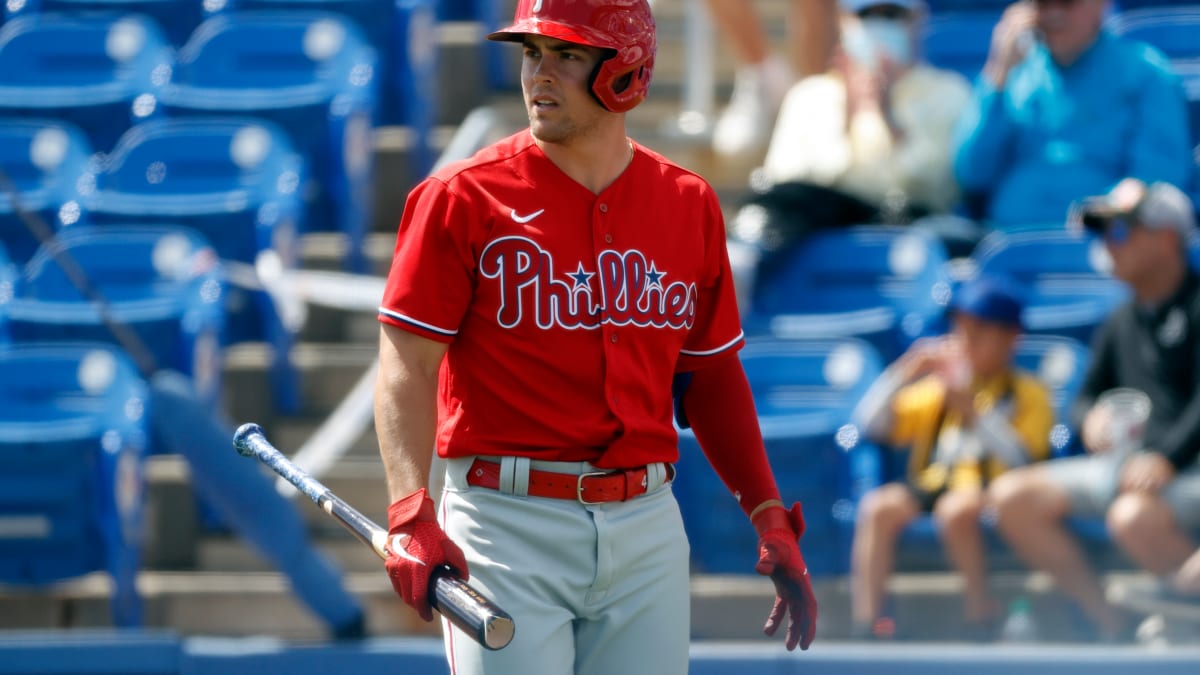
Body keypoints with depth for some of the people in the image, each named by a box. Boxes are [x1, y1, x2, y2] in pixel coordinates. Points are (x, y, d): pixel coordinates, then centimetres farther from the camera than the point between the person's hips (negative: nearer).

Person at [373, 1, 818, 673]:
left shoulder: (691, 206, 9)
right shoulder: (464, 197, -4)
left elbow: (712, 376, 17)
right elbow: (408, 366, -8)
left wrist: (769, 515, 9)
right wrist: (411, 512, -22)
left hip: (647, 524, 4)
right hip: (507, 516, -4)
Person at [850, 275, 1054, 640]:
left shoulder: (1027, 394, 8)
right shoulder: (938, 388, 22)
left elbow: (1021, 458, -9)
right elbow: (871, 424, 15)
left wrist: (972, 411, -16)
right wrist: (904, 372, 5)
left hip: (988, 489, -4)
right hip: (930, 484, 4)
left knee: (956, 508, -38)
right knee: (878, 506, -27)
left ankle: (980, 612, -21)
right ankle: (864, 620, -30)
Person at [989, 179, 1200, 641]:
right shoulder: (1121, 323, 19)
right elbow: (1086, 398, 25)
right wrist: (1091, 417, 0)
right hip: (1126, 461, 8)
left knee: (1134, 517, -40)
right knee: (1012, 496, -6)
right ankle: (1110, 624, -7)